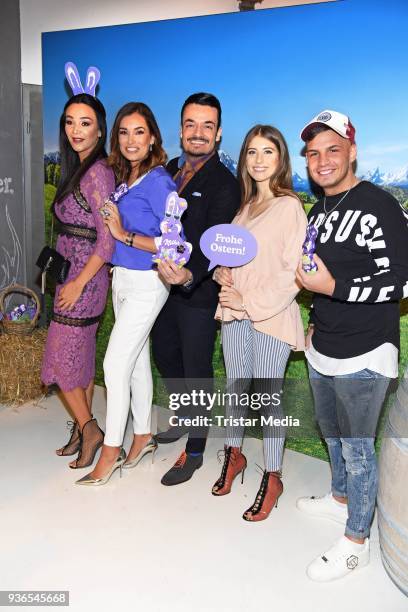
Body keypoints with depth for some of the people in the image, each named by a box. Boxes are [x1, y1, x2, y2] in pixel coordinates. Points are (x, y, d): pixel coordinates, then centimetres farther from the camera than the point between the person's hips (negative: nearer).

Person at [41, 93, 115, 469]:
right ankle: (84, 430, 28)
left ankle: (88, 429, 17)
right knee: (82, 357, 15)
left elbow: (108, 240, -20)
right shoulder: (80, 169, 11)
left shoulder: (97, 172, -16)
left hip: (84, 279, -9)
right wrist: (73, 280, 11)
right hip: (72, 275, 9)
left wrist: (77, 283, -16)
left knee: (62, 360, 0)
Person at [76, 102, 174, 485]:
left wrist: (124, 235, -18)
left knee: (115, 363, -4)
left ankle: (111, 449, 11)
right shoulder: (123, 177, 9)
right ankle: (143, 437, 29)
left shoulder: (158, 181, -15)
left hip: (146, 284, -8)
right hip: (122, 279, 8)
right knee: (137, 360, 14)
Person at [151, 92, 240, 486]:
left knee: (196, 371, 5)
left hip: (199, 292, -8)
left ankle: (194, 451, 24)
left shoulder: (225, 185, -16)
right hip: (166, 284, 8)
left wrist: (190, 275, -44)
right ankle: (185, 419, 47)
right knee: (164, 354, 22)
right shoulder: (171, 169, 7)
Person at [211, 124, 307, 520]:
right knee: (235, 388, 17)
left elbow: (293, 273, -14)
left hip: (270, 317, -6)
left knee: (268, 397, 2)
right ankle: (234, 455, 37)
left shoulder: (289, 207, -10)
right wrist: (222, 272, 0)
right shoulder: (246, 205, 12)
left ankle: (272, 477, 19)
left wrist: (250, 303, -15)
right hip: (235, 313, 7)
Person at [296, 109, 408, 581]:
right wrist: (317, 323, 16)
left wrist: (332, 287, -24)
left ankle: (356, 542, 22)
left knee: (356, 446, 4)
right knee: (332, 432, 23)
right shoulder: (319, 211, 11)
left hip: (363, 356, -8)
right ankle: (340, 499, 47)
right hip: (322, 351, 8)